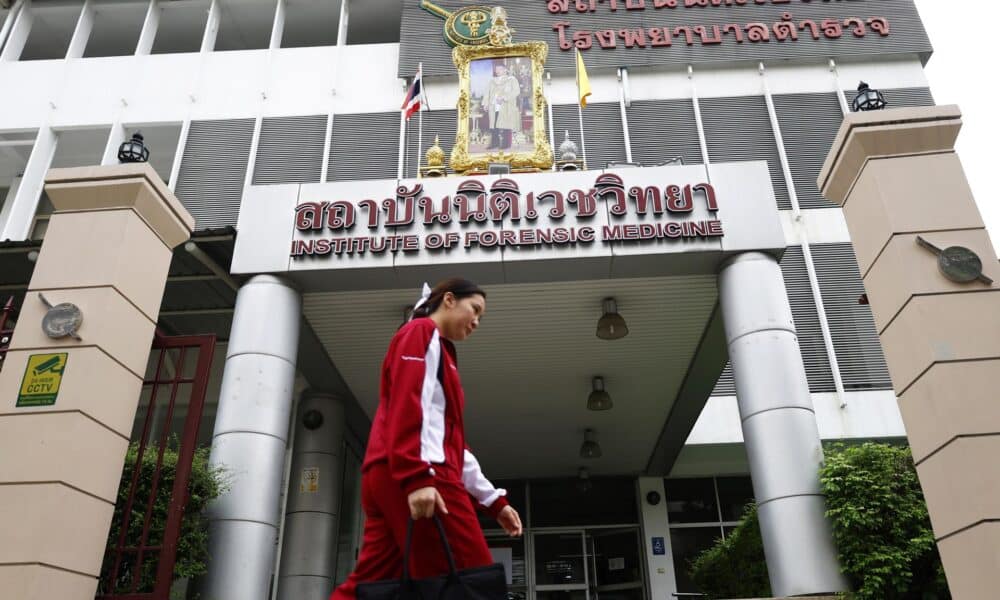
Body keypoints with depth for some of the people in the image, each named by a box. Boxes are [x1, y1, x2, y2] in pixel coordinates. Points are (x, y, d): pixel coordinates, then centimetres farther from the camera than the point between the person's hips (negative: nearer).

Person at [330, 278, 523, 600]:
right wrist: (418, 478, -24)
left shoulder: (437, 350, 31)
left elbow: (450, 442, 28)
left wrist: (494, 500, 24)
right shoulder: (422, 333, 5)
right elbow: (407, 407, -12)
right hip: (408, 479, -9)